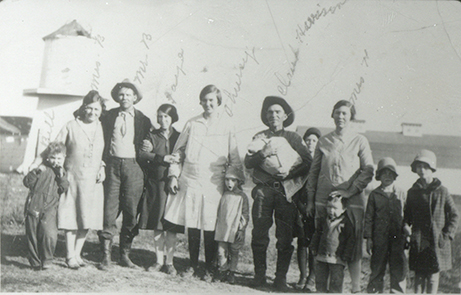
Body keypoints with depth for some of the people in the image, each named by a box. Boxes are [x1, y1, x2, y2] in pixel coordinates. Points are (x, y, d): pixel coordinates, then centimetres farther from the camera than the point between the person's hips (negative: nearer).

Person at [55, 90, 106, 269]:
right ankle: (70, 256, 7)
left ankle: (77, 253, 18)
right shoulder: (71, 127, -1)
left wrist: (102, 168, 1)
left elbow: (104, 153, 16)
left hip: (93, 180, 3)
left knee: (87, 218, 5)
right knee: (70, 218, -2)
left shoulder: (101, 128, 7)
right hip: (72, 178, -3)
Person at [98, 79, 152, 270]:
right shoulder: (109, 117, 9)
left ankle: (125, 255, 13)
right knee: (109, 210, -4)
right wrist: (101, 164, 1)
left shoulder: (143, 120, 8)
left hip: (133, 166, 0)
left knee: (131, 212, 2)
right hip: (112, 165, 0)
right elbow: (102, 141, 11)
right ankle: (106, 255, 2)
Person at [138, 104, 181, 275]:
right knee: (157, 226, 4)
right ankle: (159, 261, 15)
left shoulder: (179, 137, 7)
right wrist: (162, 158, -19)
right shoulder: (152, 136, 8)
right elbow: (142, 155, -6)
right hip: (155, 184, 1)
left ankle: (169, 262, 9)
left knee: (171, 226, -1)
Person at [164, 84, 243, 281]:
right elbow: (178, 151, 14)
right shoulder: (192, 124, 9)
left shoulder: (226, 125, 4)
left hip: (213, 184, -2)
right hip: (190, 181, 2)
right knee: (192, 225, 6)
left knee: (210, 228, 0)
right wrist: (174, 175, 6)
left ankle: (209, 268, 14)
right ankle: (193, 265, 21)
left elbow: (234, 156, 6)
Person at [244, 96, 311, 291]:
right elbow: (248, 162, 3)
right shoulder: (259, 137, 14)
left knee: (285, 237, -3)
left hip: (286, 190, -1)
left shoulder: (293, 138, 12)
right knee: (259, 234, -2)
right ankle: (259, 275, 10)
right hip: (264, 189, 1)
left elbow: (308, 162, 4)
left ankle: (281, 277, 6)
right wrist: (263, 154, -14)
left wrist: (290, 173, -9)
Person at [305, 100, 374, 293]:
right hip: (324, 200, 2)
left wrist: (350, 191, -11)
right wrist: (310, 200, 9)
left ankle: (356, 286, 3)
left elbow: (368, 171, 0)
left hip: (352, 200, -2)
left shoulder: (359, 141, 5)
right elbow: (314, 171, 13)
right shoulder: (324, 141, 11)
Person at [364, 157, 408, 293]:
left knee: (399, 271, 3)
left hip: (398, 238, 1)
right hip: (379, 239, -1)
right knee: (377, 269, 6)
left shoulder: (402, 194, 7)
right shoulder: (374, 195, 4)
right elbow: (369, 217, 4)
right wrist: (368, 238, -1)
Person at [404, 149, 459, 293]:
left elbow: (454, 215, 4)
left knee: (433, 277, 1)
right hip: (418, 242, 2)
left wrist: (447, 235, -4)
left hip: (437, 242, -2)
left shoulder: (442, 191, -1)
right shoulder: (413, 192, 7)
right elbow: (407, 214, 17)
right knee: (419, 276, 4)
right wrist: (406, 225, -3)